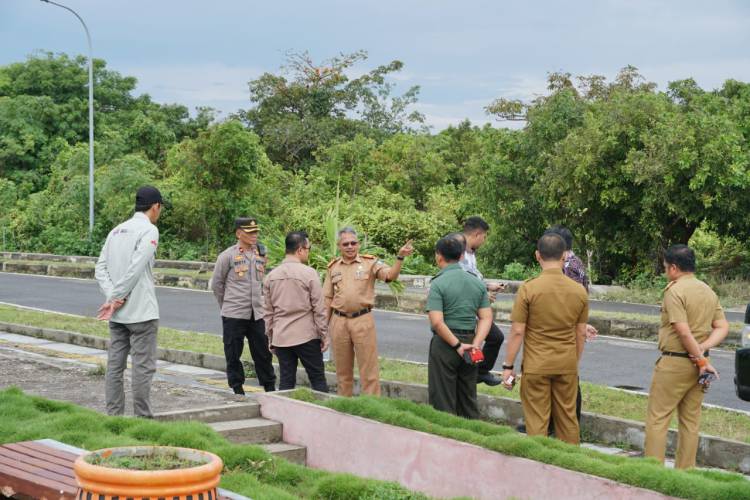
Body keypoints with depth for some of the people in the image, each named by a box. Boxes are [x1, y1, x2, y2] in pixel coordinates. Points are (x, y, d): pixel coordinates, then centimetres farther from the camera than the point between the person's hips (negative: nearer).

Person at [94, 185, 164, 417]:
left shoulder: (116, 231, 15)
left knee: (115, 366, 9)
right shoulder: (149, 230, -9)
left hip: (117, 314, 8)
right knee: (143, 367, -2)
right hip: (141, 311, -7)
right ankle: (143, 418, 0)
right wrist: (116, 298, -12)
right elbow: (135, 269, -18)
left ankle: (113, 417, 12)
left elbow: (101, 268, 8)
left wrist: (113, 298, -3)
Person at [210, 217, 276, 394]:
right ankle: (237, 389, 14)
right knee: (233, 354, 4)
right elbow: (216, 284, 2)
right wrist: (227, 305, 9)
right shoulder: (227, 256, -7)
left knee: (263, 353, 7)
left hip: (257, 314, 4)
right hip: (234, 315, -4)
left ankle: (270, 388, 15)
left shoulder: (260, 254, 8)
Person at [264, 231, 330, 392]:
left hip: (280, 337, 4)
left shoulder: (271, 276, 7)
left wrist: (270, 338, 18)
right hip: (306, 336, -4)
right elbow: (319, 309, -8)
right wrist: (324, 335, 0)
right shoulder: (309, 273, -8)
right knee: (318, 379, 4)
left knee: (286, 382, 7)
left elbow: (268, 312, 11)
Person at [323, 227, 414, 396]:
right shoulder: (333, 267, 8)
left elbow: (391, 275, -16)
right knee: (342, 370, 13)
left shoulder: (370, 262, -1)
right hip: (338, 322, 3)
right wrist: (324, 327, 10)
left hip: (363, 320, -3)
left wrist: (400, 257, -33)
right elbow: (328, 299, 12)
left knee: (369, 368, -1)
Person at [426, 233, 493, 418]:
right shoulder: (477, 283, 6)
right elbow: (486, 318, 2)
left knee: (443, 402, 2)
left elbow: (437, 322, -20)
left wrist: (457, 345, -15)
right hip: (469, 339, 6)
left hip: (445, 344, -6)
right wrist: (476, 344, -6)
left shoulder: (438, 283, -12)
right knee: (468, 398, 14)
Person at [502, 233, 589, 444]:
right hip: (567, 366, 4)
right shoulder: (579, 290, 0)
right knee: (568, 419, 13)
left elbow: (517, 332, -11)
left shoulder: (528, 288, -12)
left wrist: (508, 366, -4)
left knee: (537, 421, 3)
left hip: (536, 365, -3)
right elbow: (581, 334, 7)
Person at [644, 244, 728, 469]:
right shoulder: (708, 291, 10)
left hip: (674, 363, -7)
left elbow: (683, 332, -20)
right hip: (698, 365, 7)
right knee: (690, 421, 12)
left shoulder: (674, 290, -14)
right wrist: (703, 348, -5)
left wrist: (701, 359, -14)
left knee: (657, 419, -1)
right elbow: (723, 327, 8)